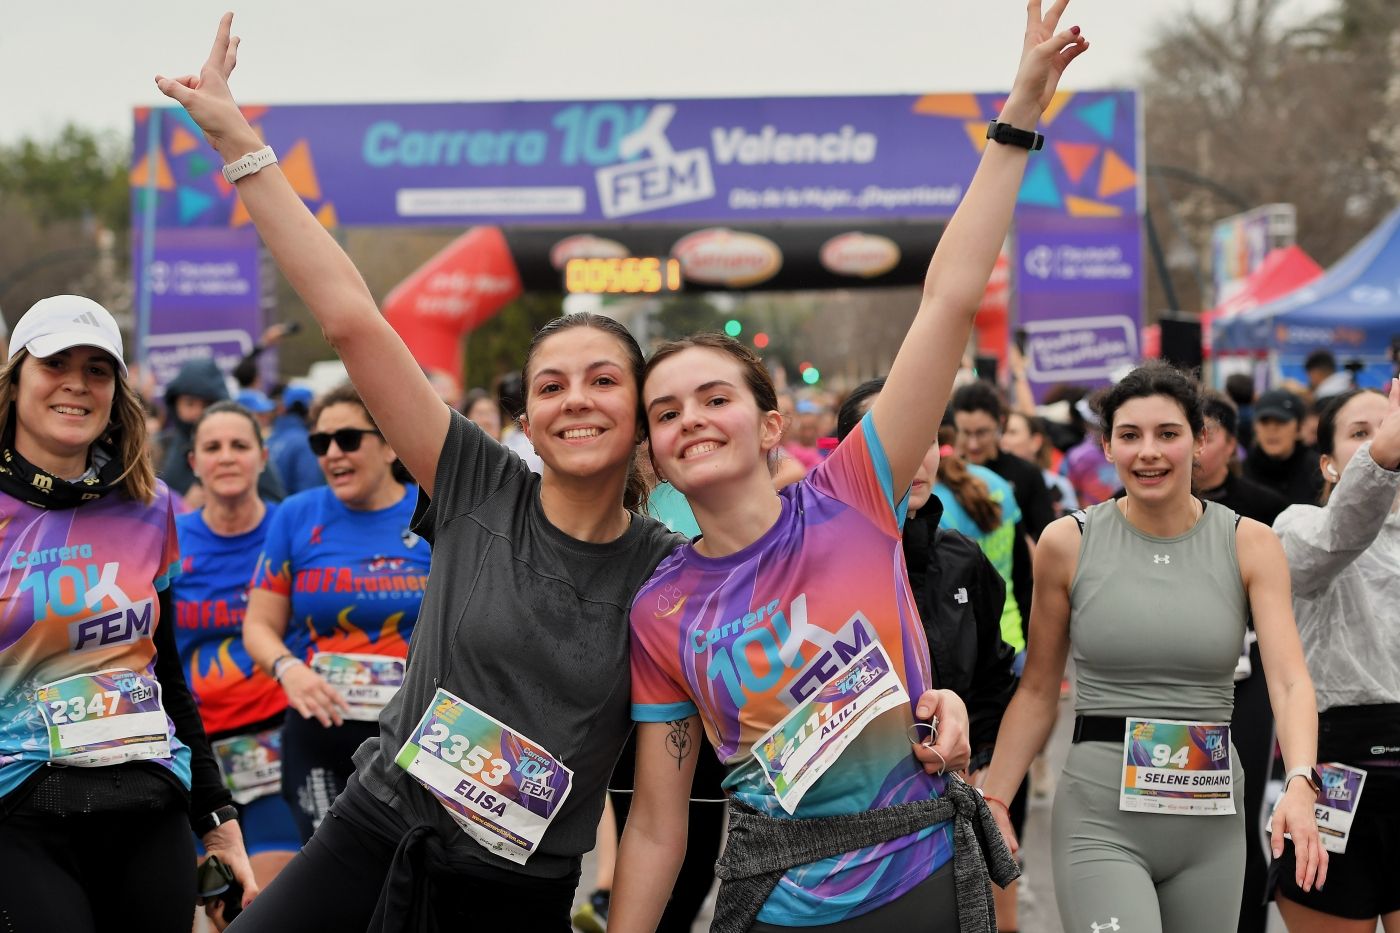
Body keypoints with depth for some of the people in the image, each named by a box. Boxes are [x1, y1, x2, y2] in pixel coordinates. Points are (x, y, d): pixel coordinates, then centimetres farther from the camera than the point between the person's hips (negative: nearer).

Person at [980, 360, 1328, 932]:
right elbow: (1037, 691, 6)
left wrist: (1300, 785, -28)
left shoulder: (1249, 545, 0)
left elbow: (1290, 680, -11)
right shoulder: (1068, 543, -1)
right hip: (1101, 817, -2)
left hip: (1212, 819, 2)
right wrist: (992, 800, -3)